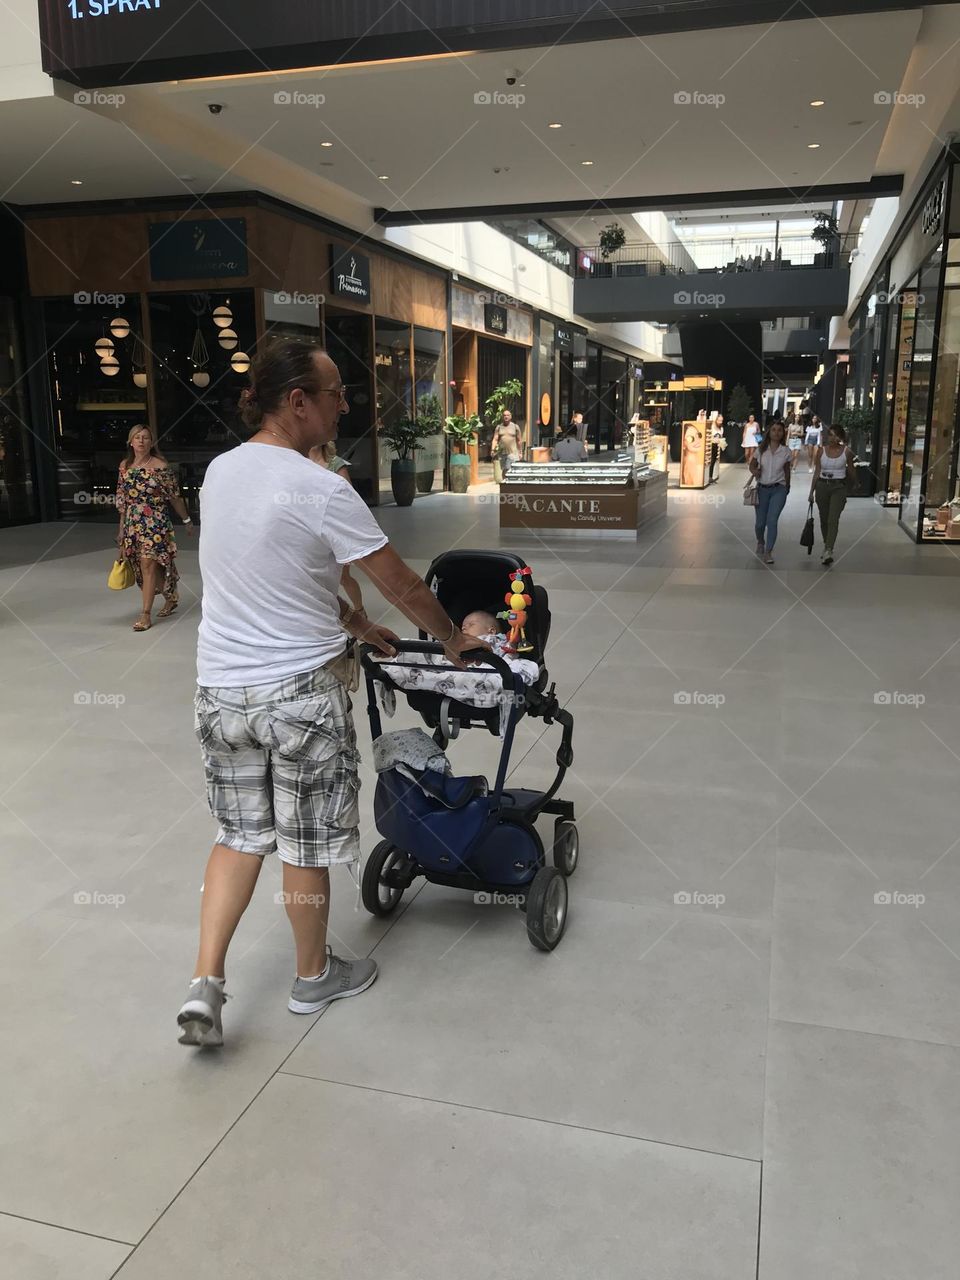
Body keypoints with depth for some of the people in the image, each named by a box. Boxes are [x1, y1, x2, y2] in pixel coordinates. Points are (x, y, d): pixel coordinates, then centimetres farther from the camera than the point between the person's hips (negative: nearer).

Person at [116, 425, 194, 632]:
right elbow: (123, 500, 13)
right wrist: (122, 527, 14)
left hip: (155, 523, -5)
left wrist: (187, 520, 4)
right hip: (133, 524, 6)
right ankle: (171, 598, 33)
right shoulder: (125, 466, 7)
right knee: (142, 567, 12)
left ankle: (146, 615, -4)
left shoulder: (161, 467, -7)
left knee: (148, 565, -9)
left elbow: (174, 497, -1)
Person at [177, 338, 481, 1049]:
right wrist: (453, 639, 7)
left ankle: (205, 985, 16)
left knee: (240, 835, 19)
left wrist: (359, 628, 20)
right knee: (306, 846, 12)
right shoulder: (320, 490, -18)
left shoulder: (220, 471, 4)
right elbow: (401, 584, -11)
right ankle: (314, 976, 32)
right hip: (300, 693, -6)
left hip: (220, 689, 6)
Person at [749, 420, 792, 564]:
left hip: (778, 489, -1)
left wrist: (787, 487, 23)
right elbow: (752, 465, 12)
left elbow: (787, 471, 13)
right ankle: (760, 542, 40)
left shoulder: (786, 451, 1)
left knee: (772, 520, -16)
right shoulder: (761, 449, 1)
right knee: (760, 522, 8)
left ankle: (768, 552, -14)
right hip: (762, 489, 1)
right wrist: (755, 471, -12)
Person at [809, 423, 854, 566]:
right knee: (824, 519, 12)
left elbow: (852, 475, 8)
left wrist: (850, 462, -2)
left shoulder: (846, 451, -1)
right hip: (822, 486, 3)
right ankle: (827, 546, 32)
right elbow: (816, 472, 7)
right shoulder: (821, 450, 3)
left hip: (838, 487, -3)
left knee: (833, 519, -17)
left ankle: (828, 552, -25)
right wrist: (811, 491, 5)